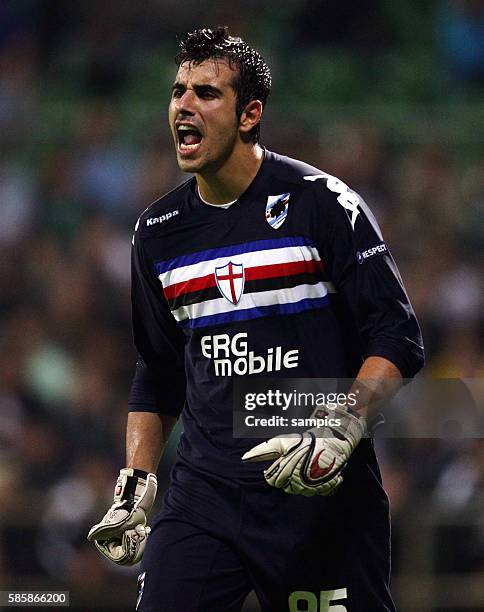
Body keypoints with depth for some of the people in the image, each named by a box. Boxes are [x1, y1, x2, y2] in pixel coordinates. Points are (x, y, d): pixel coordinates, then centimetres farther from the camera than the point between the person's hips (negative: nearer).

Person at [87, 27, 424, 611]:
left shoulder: (319, 201, -4)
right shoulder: (158, 230, 11)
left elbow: (397, 339, -6)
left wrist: (340, 435, -19)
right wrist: (135, 486, 15)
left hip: (324, 497, -3)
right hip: (205, 492, 4)